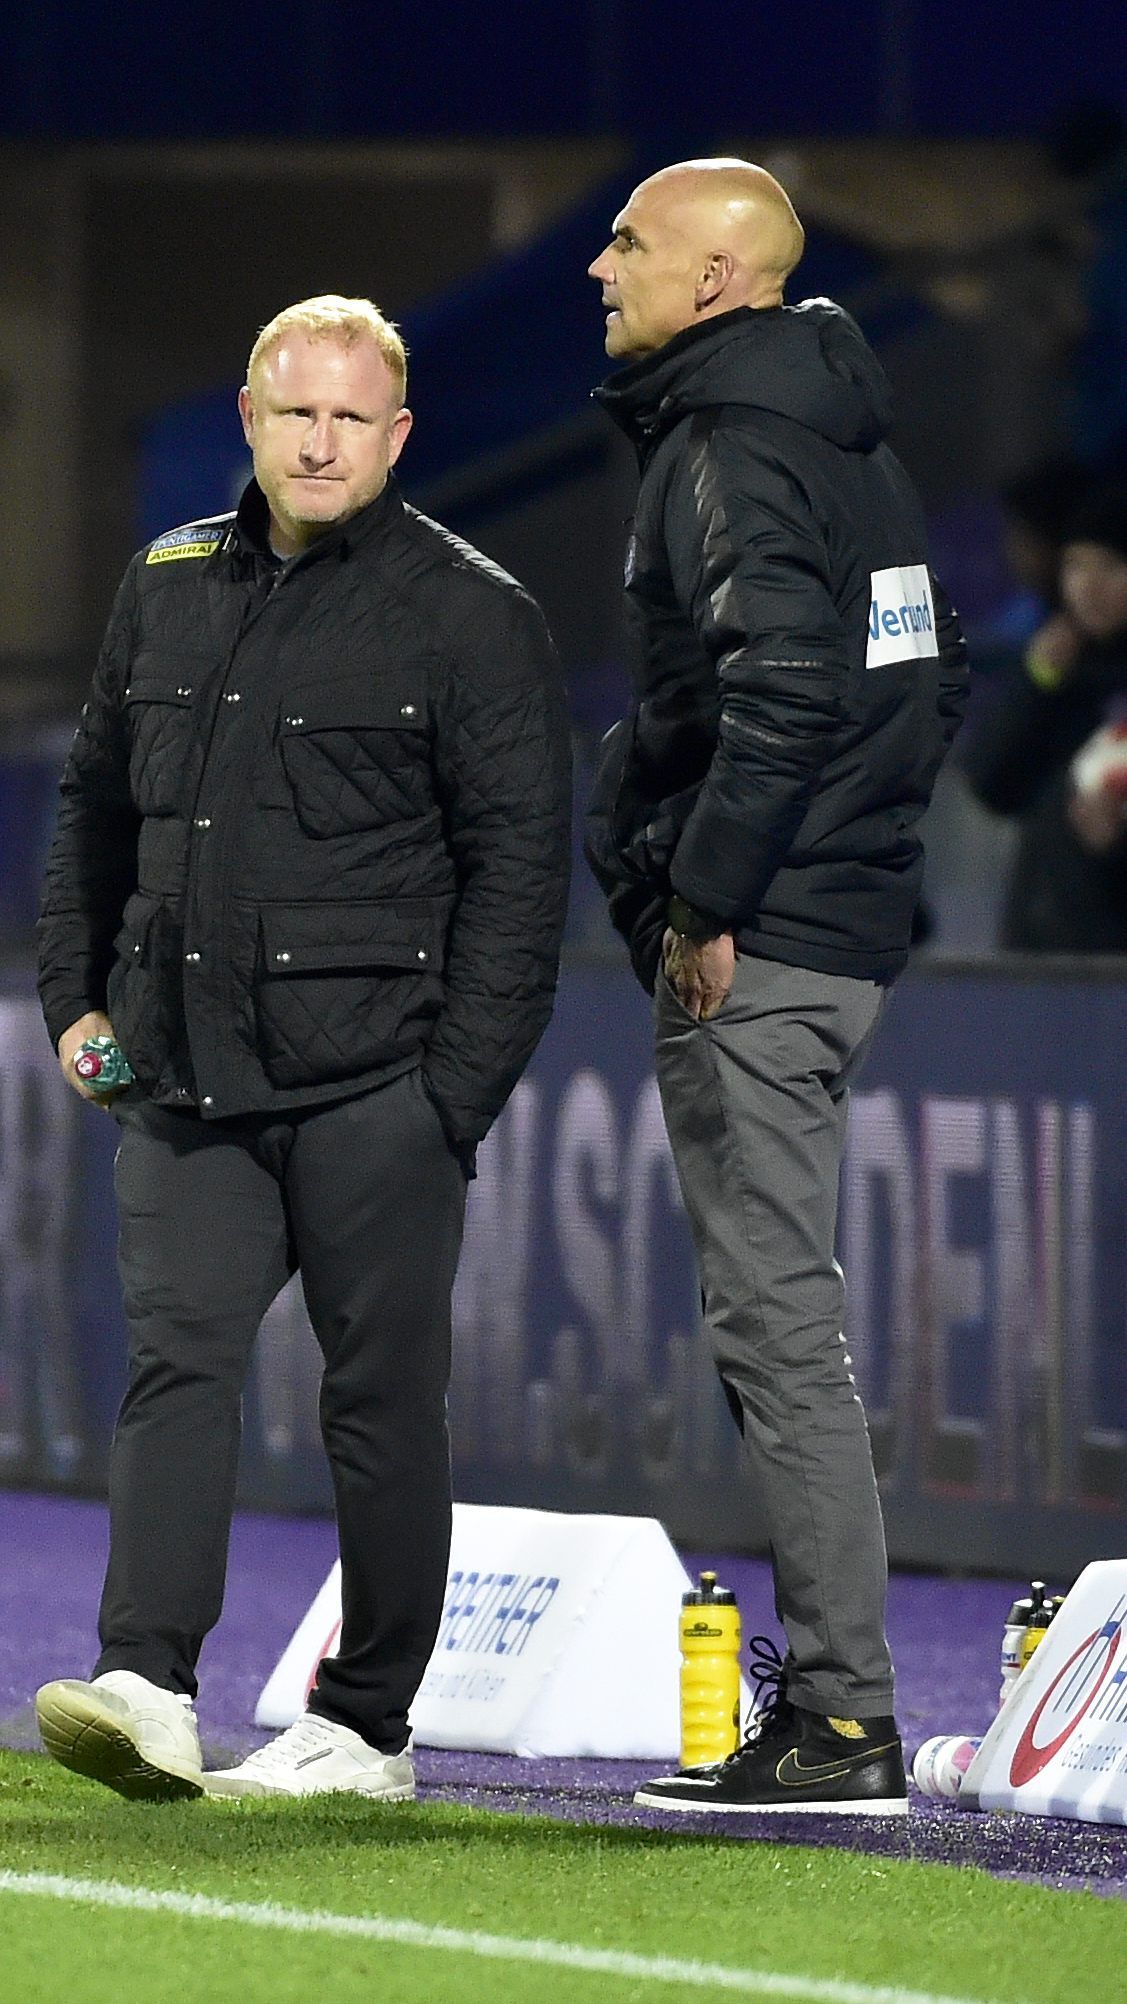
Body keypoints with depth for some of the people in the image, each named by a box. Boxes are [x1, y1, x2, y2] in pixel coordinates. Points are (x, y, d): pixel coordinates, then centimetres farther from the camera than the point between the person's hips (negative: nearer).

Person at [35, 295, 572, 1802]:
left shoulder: (468, 616, -2)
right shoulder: (169, 590, 14)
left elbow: (519, 857, -6)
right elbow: (98, 807, 25)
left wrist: (460, 1083, -12)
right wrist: (74, 992, 15)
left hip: (376, 1088, -4)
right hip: (187, 1082, 4)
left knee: (382, 1396, 1)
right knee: (177, 1357, -7)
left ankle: (368, 1726, 8)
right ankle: (147, 1690, -15)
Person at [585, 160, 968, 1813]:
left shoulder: (732, 452, -14)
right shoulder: (852, 445, 17)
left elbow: (783, 684, -26)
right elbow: (930, 678, 23)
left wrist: (707, 900, -21)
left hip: (752, 951, -10)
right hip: (845, 930, 10)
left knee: (773, 1310, -9)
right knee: (775, 1307, 14)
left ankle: (846, 1722, -9)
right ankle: (828, 1692, 16)